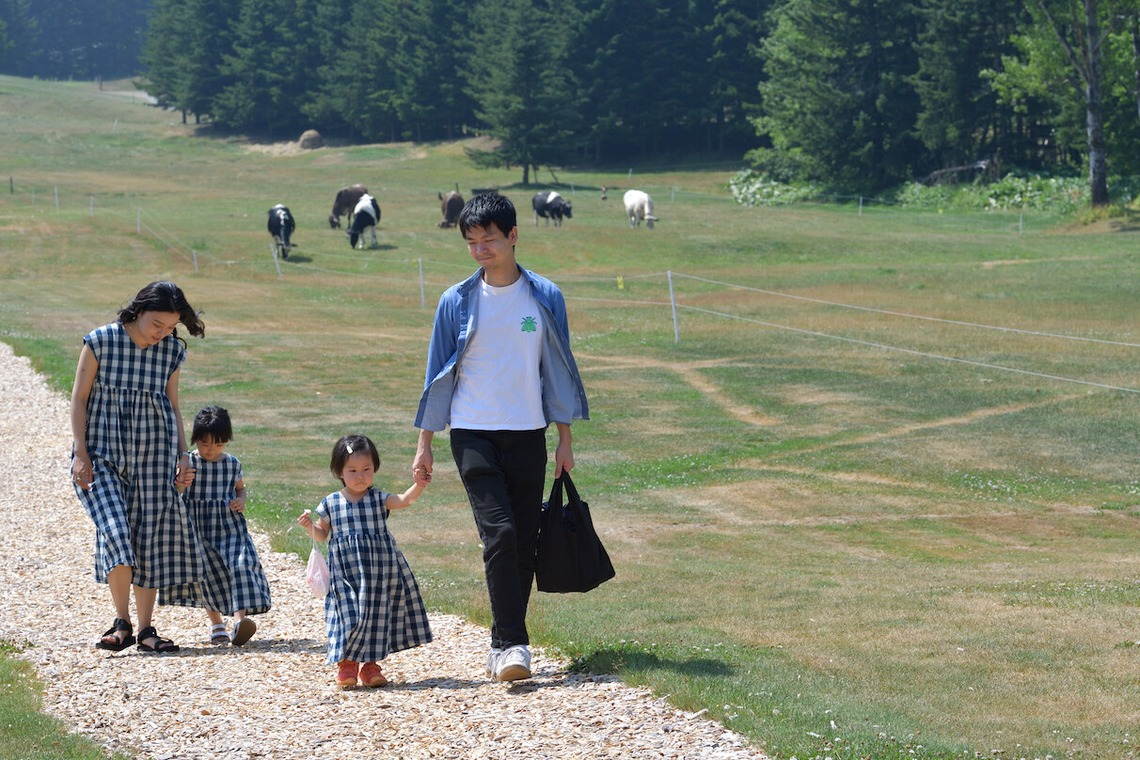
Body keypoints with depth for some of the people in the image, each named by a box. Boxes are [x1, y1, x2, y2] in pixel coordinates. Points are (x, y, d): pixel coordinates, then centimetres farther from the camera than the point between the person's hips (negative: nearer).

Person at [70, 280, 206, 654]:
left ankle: (146, 629, 7)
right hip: (104, 452, -3)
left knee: (153, 538, 0)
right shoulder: (101, 342, -8)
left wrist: (183, 455, 5)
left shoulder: (172, 350, 4)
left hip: (154, 455, 3)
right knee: (116, 531, -16)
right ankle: (122, 622, -2)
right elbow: (79, 398, -3)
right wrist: (81, 454, -8)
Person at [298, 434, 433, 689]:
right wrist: (310, 526, -10)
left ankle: (370, 665, 17)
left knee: (376, 615, 4)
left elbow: (403, 500, -15)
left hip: (378, 569, 1)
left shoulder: (378, 499, 2)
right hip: (345, 571, -1)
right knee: (349, 615, -7)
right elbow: (322, 534, 11)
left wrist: (418, 486, -33)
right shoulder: (330, 503, 4)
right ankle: (345, 663, 8)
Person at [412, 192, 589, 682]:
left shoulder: (545, 298, 4)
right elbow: (439, 374, 7)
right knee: (499, 532, -17)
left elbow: (559, 369, 9)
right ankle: (512, 645, -19)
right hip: (474, 435, -2)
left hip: (528, 435, 2)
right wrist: (425, 445, 5)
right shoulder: (457, 302, 2)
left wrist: (565, 439, 7)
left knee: (524, 544, 3)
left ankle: (505, 647, 15)